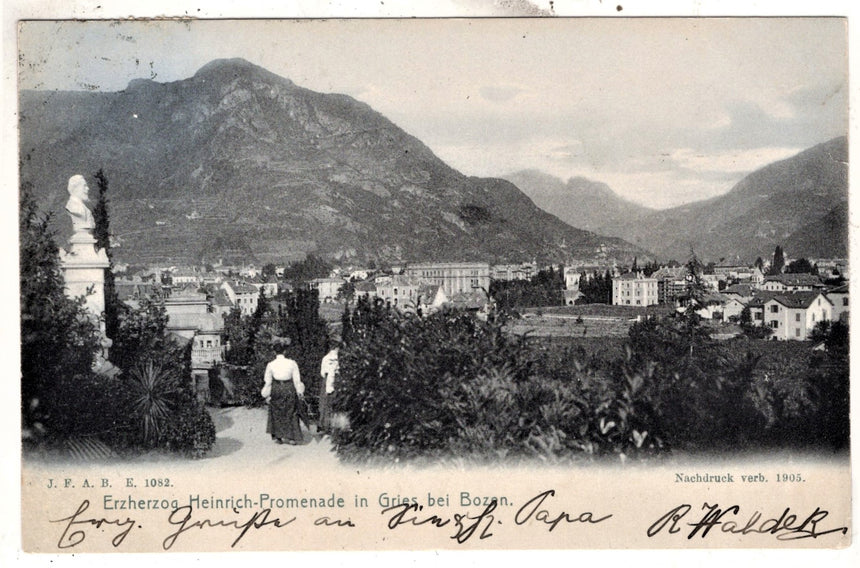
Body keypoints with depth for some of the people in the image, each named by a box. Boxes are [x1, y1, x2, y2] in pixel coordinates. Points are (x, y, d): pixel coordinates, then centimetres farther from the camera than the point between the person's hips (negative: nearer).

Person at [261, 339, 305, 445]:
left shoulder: (271, 364, -8)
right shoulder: (292, 363, -10)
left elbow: (268, 381, -1)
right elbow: (297, 380, -4)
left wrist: (267, 395, 10)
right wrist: (300, 392, 8)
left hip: (276, 390, 1)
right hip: (289, 389, 0)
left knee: (276, 413, 16)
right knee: (290, 413, 12)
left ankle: (278, 436, 18)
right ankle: (291, 437, 14)